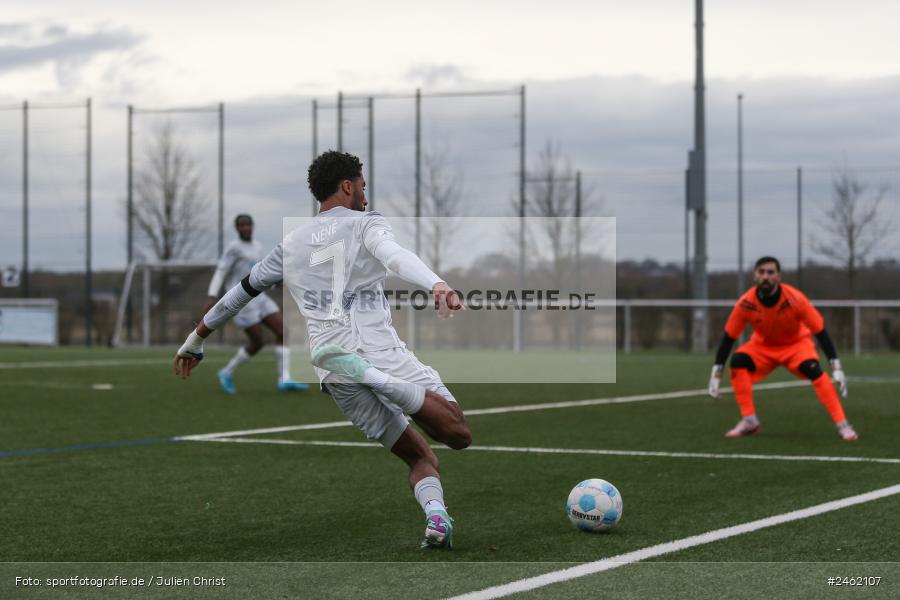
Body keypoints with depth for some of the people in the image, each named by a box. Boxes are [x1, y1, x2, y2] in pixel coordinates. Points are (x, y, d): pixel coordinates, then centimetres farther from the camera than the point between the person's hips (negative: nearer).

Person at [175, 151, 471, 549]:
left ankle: (435, 518, -18)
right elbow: (396, 257, -15)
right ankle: (380, 380, -32)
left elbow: (241, 292, 31)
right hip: (381, 351, -5)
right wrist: (437, 285, -33)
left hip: (332, 372, 5)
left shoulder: (291, 245, 22)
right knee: (458, 434, -10)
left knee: (420, 456, 14)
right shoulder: (366, 225, 8)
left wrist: (194, 342, 43)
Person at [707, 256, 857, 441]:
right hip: (762, 345, 2)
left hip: (796, 343, -2)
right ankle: (749, 421, -15)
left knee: (814, 370, -30)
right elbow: (728, 337, -13)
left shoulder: (795, 299, -28)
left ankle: (842, 424, -23)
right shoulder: (745, 303, -24)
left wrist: (836, 368, -27)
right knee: (738, 361, -26)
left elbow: (820, 332, -22)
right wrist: (716, 374, -15)